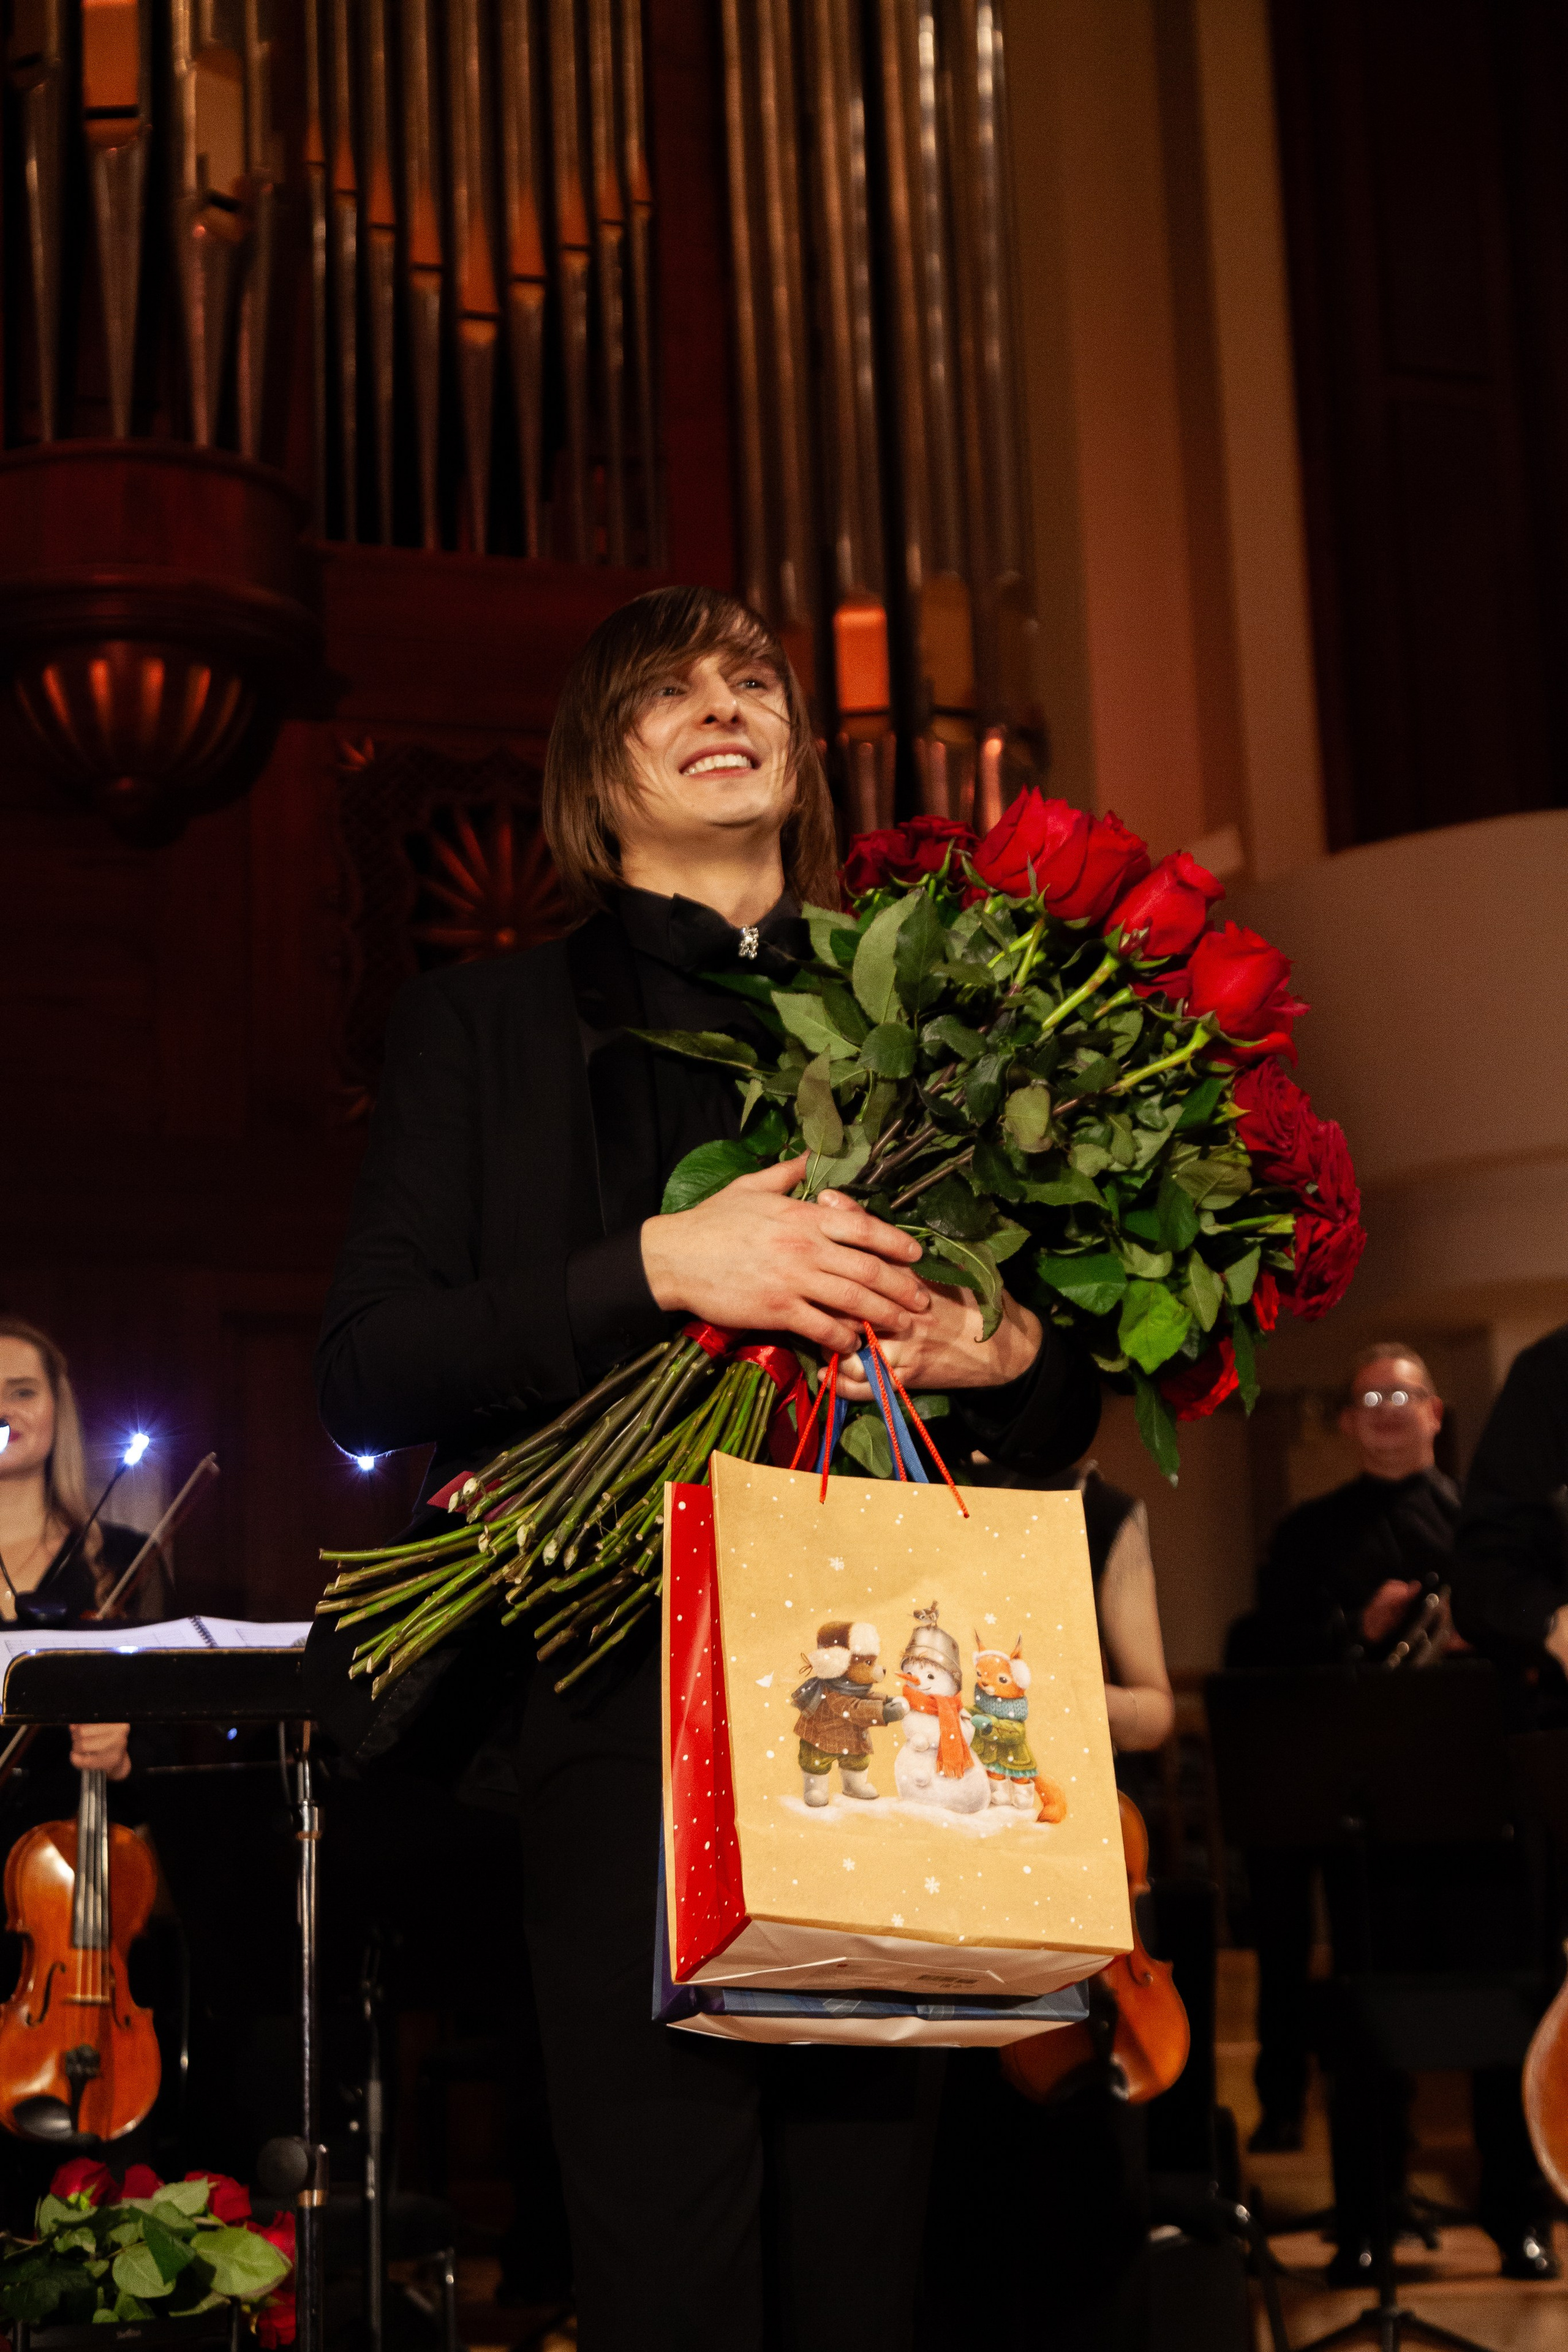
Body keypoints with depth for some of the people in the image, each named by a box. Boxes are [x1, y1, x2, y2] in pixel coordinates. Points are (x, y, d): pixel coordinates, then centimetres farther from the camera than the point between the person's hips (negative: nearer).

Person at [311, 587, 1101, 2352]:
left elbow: (1070, 1402, 20)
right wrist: (654, 1268, -13)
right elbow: (364, 1376, 1)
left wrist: (1011, 1348, -5)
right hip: (632, 1702, -2)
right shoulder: (486, 1025, 14)